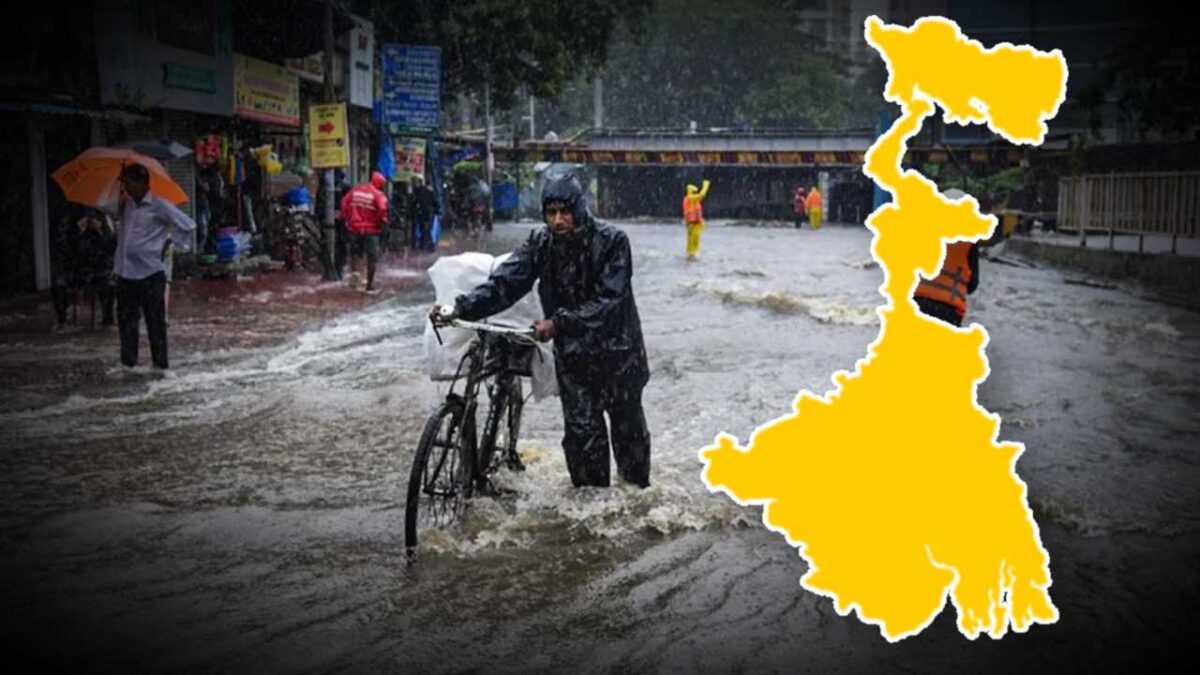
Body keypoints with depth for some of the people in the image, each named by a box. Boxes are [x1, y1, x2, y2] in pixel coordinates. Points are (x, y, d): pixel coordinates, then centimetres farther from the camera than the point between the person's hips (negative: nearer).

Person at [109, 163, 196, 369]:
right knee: (126, 320, 11)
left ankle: (160, 364, 7)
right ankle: (128, 363, 20)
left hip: (150, 273, -6)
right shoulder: (125, 204, 10)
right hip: (125, 274, 6)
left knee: (155, 322, 1)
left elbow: (187, 225, -8)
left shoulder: (159, 206, -8)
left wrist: (170, 242, -3)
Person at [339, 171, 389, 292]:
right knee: (372, 257, 6)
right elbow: (382, 208, -26)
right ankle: (370, 284, 8)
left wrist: (346, 217, 15)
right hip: (371, 229, -4)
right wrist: (383, 221, -11)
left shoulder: (355, 190, 7)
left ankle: (354, 271, -11)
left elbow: (344, 202, 7)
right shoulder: (378, 194, -10)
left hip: (355, 227, 4)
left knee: (355, 253, 18)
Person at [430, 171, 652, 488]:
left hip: (617, 349, -2)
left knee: (628, 426, 13)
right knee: (581, 430, 0)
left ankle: (638, 495, 35)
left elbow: (608, 299, -26)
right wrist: (460, 310, -31)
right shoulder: (540, 242, -8)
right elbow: (504, 283, -16)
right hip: (572, 354, 2)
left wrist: (559, 322, -35)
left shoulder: (611, 241, -19)